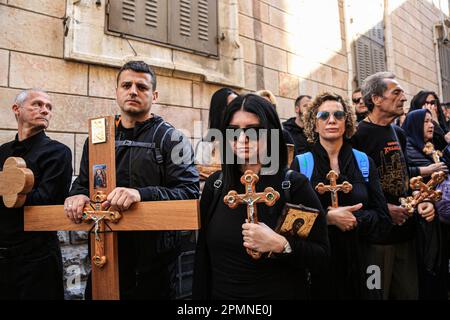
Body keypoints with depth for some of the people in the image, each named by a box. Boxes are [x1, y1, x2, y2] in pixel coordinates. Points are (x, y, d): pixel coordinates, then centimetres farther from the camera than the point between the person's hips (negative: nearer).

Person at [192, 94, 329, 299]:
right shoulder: (215, 184, -4)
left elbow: (321, 256, -13)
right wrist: (199, 296, -1)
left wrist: (279, 245, -28)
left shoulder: (294, 185, -14)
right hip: (220, 293, 3)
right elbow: (203, 255, -1)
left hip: (281, 293, -2)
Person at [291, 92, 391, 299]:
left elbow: (383, 219, 0)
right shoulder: (300, 164, -4)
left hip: (359, 261, 2)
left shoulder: (364, 162, 3)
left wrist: (352, 219, -15)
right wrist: (328, 218, -20)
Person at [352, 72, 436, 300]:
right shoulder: (359, 135, -14)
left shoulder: (399, 134, 14)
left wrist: (419, 201, 5)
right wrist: (383, 209, -18)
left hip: (404, 231, 8)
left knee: (409, 292, 17)